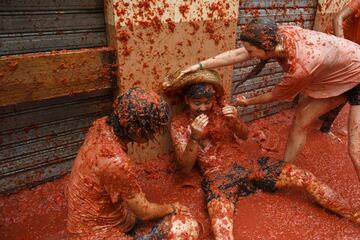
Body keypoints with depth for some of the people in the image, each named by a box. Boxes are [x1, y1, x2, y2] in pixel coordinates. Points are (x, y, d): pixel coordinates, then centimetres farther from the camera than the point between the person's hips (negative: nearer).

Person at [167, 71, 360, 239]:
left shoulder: (220, 106, 6)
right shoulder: (179, 124, -3)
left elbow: (245, 136, 9)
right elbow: (185, 167, -8)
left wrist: (234, 120, -14)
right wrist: (195, 137, -25)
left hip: (245, 163, 4)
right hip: (218, 175, -4)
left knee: (304, 177, -7)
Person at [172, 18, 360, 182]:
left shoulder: (300, 67, -39)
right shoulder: (281, 35, -21)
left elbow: (274, 95, -20)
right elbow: (238, 54, -17)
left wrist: (248, 102, -2)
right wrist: (199, 66, -17)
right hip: (335, 74, 7)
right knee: (300, 120, 3)